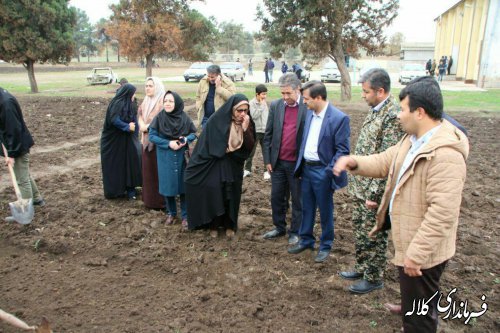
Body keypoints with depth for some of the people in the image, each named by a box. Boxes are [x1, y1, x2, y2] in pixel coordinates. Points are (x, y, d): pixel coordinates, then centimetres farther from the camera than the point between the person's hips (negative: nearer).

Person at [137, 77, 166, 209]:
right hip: (146, 140, 8)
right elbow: (140, 114, 15)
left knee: (158, 170, -2)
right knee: (147, 169, 13)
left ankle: (161, 200, 7)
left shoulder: (162, 101, -14)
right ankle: (149, 198, 24)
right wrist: (142, 125, -5)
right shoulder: (146, 100, 12)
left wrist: (148, 127, -15)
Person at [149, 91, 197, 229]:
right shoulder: (159, 117, -8)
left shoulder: (185, 117, -6)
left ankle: (185, 215, 18)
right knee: (168, 186, 8)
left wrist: (186, 139, -18)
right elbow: (152, 136, -6)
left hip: (182, 157, 0)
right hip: (165, 158, 0)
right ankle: (171, 213, 28)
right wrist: (168, 143, -17)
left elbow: (194, 133, 4)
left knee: (183, 186, 4)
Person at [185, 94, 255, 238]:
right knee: (214, 195, 0)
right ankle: (214, 225, 18)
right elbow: (206, 145, -10)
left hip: (234, 167, 3)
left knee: (231, 196, 10)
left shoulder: (247, 123, -8)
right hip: (215, 165, -2)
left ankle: (230, 225, 26)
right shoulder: (217, 121, -16)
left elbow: (250, 146, -15)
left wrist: (245, 129, -27)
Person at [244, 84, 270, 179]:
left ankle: (267, 170, 16)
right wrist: (261, 106, -17)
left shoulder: (266, 103, 6)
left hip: (265, 131, 4)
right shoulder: (252, 103, -9)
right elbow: (253, 116, -21)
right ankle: (247, 169, 21)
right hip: (255, 131, -4)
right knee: (251, 151, 8)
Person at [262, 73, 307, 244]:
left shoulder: (308, 107, -9)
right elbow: (268, 134, 5)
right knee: (277, 197, 14)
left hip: (298, 163, -3)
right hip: (278, 162, 4)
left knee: (297, 199, 10)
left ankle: (295, 232, 26)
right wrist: (267, 159, 2)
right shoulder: (275, 106, 2)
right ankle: (279, 227, 32)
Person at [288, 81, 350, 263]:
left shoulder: (339, 118, -17)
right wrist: (300, 163, 9)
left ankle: (325, 246, 27)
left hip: (322, 171, -6)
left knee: (325, 210, 9)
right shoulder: (309, 113, 4)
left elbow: (342, 150, -15)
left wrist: (328, 172, -18)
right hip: (306, 168, 6)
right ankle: (306, 240, 35)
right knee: (307, 208, 18)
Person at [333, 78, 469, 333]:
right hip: (409, 243, 10)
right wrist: (354, 162, -8)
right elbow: (384, 162, 12)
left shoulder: (445, 153, -28)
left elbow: (443, 212, -31)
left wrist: (416, 254, -27)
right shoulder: (412, 139, 5)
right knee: (413, 307, 29)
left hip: (422, 251, -10)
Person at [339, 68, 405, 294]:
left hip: (373, 190, -9)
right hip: (360, 186, 9)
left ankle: (374, 278, 26)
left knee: (374, 236, 8)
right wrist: (355, 181, 16)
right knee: (360, 231, 21)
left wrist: (374, 193, -20)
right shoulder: (375, 111, 8)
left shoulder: (393, 116, -21)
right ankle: (362, 268, 39)